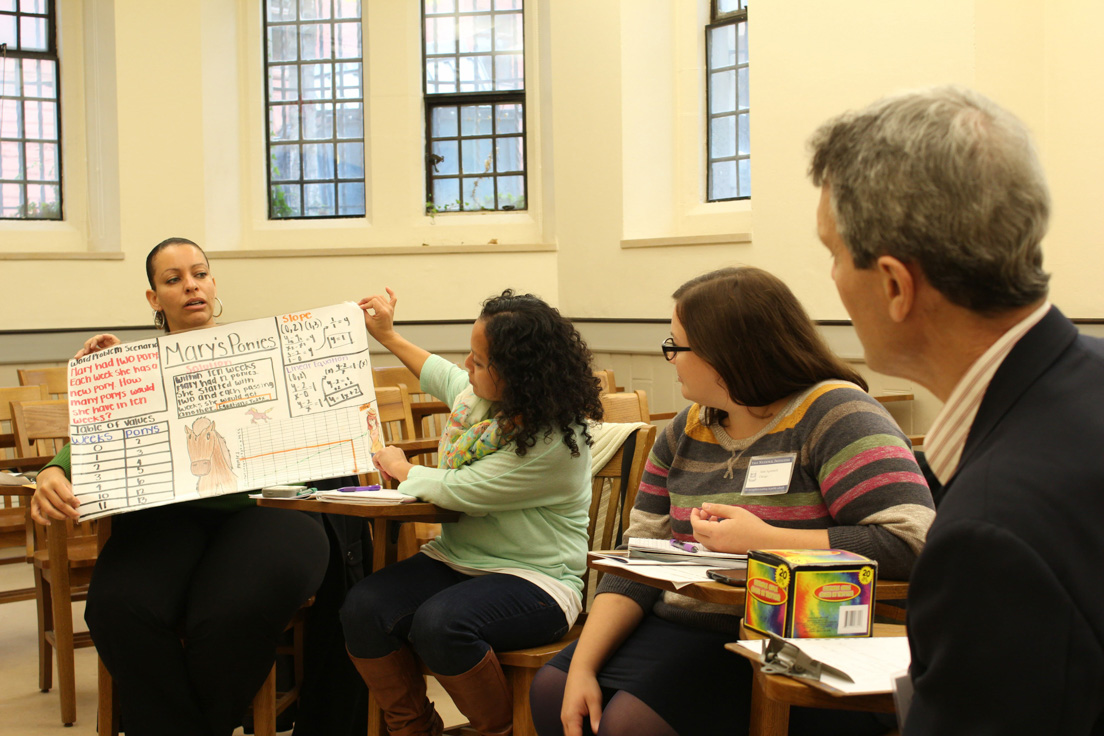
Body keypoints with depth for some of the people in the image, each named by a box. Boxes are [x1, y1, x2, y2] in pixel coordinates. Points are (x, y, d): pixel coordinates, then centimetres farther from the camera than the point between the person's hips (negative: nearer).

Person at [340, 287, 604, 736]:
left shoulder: (553, 442, -22)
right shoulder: (480, 395, 5)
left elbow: (461, 492, -20)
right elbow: (441, 376, 32)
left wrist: (402, 470, -2)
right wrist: (389, 336, 36)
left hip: (533, 578, -8)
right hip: (457, 559, 8)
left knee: (438, 624, -36)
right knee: (363, 609, -18)